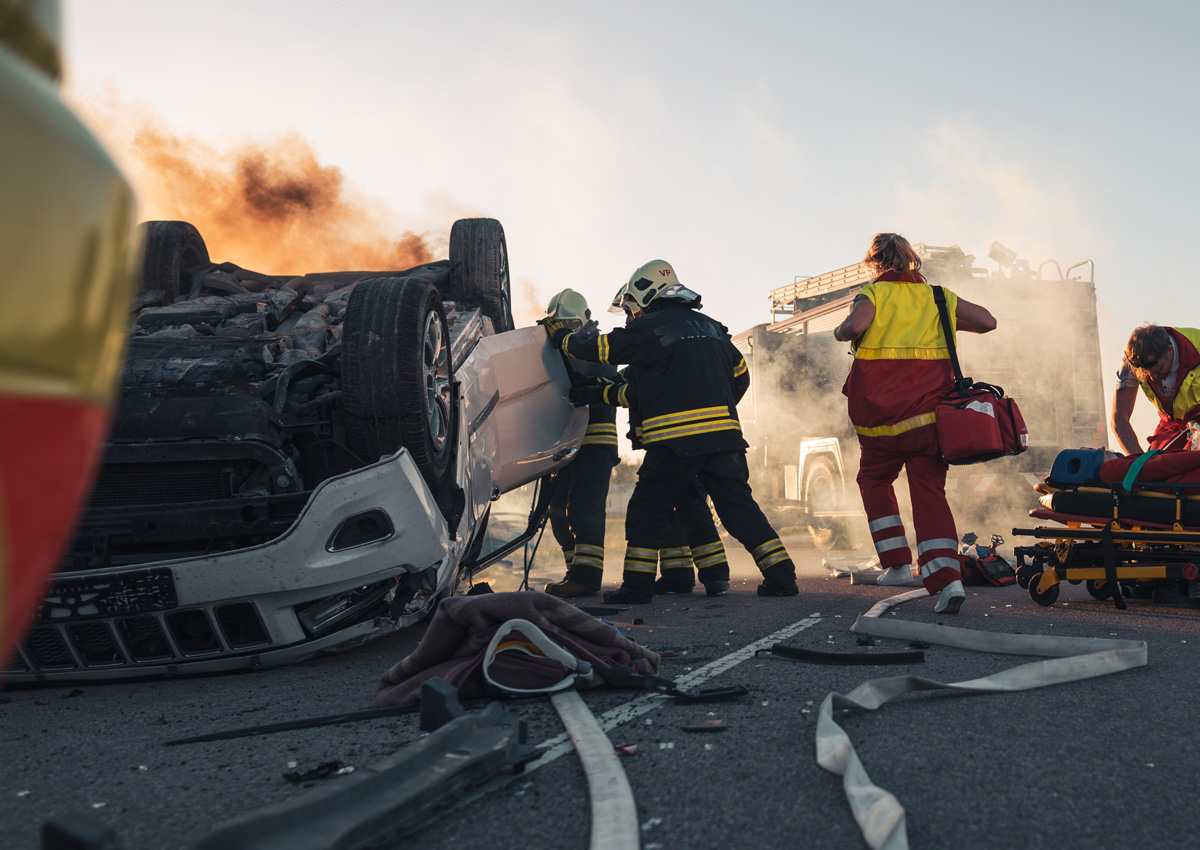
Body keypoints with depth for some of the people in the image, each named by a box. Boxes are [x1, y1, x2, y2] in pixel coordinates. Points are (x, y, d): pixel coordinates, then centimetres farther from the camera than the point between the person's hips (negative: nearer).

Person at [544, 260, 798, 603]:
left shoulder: (647, 328, 0)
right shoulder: (711, 327, 19)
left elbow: (596, 348, 5)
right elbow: (741, 375, 26)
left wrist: (561, 336, 23)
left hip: (675, 439, -5)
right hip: (724, 434, 5)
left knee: (647, 509, 6)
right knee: (738, 505, 11)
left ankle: (637, 585, 6)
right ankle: (781, 576, 8)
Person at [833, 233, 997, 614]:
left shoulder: (873, 293, 1)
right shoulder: (937, 296, 12)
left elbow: (856, 324, -20)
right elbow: (988, 322, 13)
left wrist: (841, 332, 1)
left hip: (880, 412, -2)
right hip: (930, 411, 2)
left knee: (874, 479, 20)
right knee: (930, 492, 1)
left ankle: (897, 563, 15)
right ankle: (947, 577, -17)